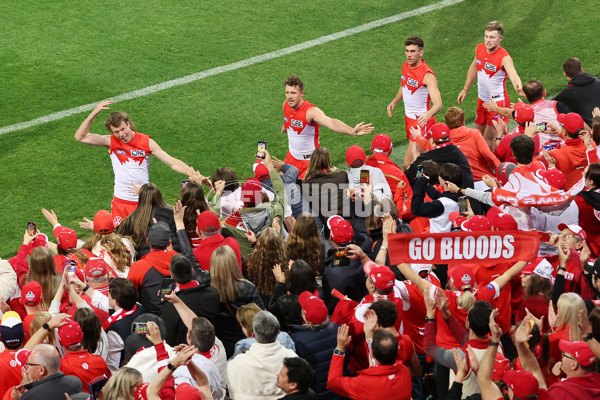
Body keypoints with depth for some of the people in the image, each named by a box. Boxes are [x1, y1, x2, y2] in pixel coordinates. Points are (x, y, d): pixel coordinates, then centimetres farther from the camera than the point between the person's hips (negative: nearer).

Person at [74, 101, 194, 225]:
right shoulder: (111, 142, -3)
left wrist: (192, 174, -16)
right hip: (120, 202, 0)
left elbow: (172, 162, -4)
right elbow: (80, 137, -9)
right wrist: (94, 113, -18)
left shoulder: (147, 142, -4)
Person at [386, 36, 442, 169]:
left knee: (409, 164, -13)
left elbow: (438, 103, -34)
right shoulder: (405, 66, 1)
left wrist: (427, 115, -53)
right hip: (409, 117, 9)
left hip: (421, 120, -9)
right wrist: (394, 101, 9)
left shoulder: (427, 75, -25)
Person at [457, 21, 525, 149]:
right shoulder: (479, 48, -4)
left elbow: (513, 76, -44)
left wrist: (518, 87, -66)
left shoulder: (504, 58, -25)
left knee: (489, 141, -5)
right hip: (482, 100, 7)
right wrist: (465, 89, 21)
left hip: (498, 102, -7)